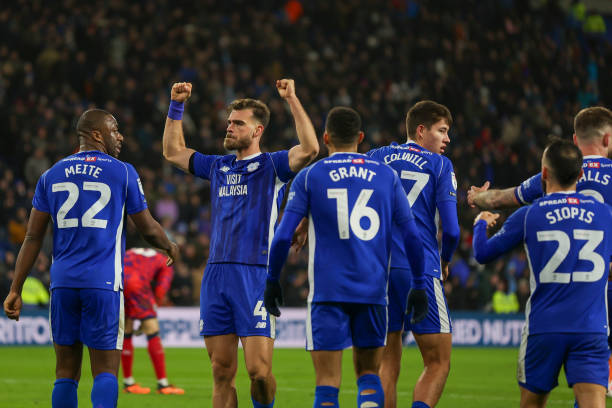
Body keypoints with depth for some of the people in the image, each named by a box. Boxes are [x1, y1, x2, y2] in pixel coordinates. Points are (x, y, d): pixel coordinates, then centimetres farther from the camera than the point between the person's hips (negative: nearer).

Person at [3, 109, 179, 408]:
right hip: (103, 283, -4)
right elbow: (148, 228, 8)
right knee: (105, 370, -3)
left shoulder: (52, 175, 10)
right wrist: (170, 248, 30)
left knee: (66, 372, 9)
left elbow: (33, 237, 8)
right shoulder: (122, 173, 0)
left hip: (62, 282, 4)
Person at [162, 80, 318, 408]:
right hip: (215, 276, 5)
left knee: (259, 370, -12)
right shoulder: (218, 167, 19)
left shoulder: (272, 166, 3)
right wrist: (176, 106, 23)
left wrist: (292, 100, -16)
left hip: (255, 277, -5)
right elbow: (173, 152, 31)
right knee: (222, 372, 4)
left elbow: (309, 149, -15)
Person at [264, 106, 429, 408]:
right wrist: (419, 284, 12)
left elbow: (283, 235, -2)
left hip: (327, 292, -2)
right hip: (373, 291, 2)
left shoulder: (310, 176, 2)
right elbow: (411, 234, 5)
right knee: (368, 371, 15)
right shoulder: (386, 175, 8)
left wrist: (272, 280, 9)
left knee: (327, 381, -1)